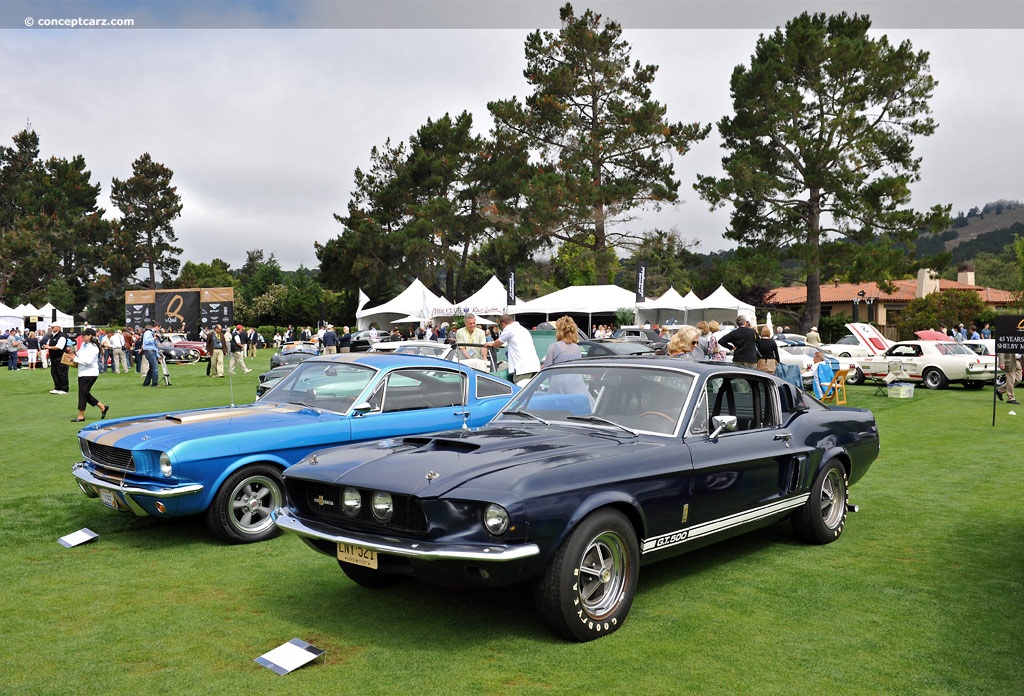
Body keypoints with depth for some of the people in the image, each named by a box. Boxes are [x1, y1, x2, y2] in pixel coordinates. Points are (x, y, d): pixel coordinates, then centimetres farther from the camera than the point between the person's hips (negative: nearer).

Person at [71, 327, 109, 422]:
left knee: (83, 393, -5)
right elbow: (79, 355, 26)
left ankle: (81, 416, 4)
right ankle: (102, 407, 24)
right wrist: (74, 355, 5)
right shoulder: (83, 344, 11)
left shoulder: (93, 347, -15)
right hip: (82, 373, 9)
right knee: (85, 394, 12)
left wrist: (75, 359, -16)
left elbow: (88, 361, -23)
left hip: (90, 373, -9)